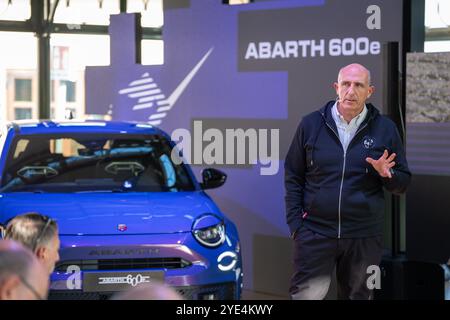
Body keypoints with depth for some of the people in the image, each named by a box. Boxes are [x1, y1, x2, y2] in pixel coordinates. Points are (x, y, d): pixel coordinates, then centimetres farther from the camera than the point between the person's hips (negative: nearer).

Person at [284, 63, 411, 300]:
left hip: (364, 237, 1)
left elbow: (402, 184, 7)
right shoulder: (311, 124, 3)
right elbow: (293, 177, 6)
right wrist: (295, 223, -2)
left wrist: (386, 173, -15)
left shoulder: (385, 129, 3)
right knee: (305, 294, -7)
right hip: (315, 233, -1)